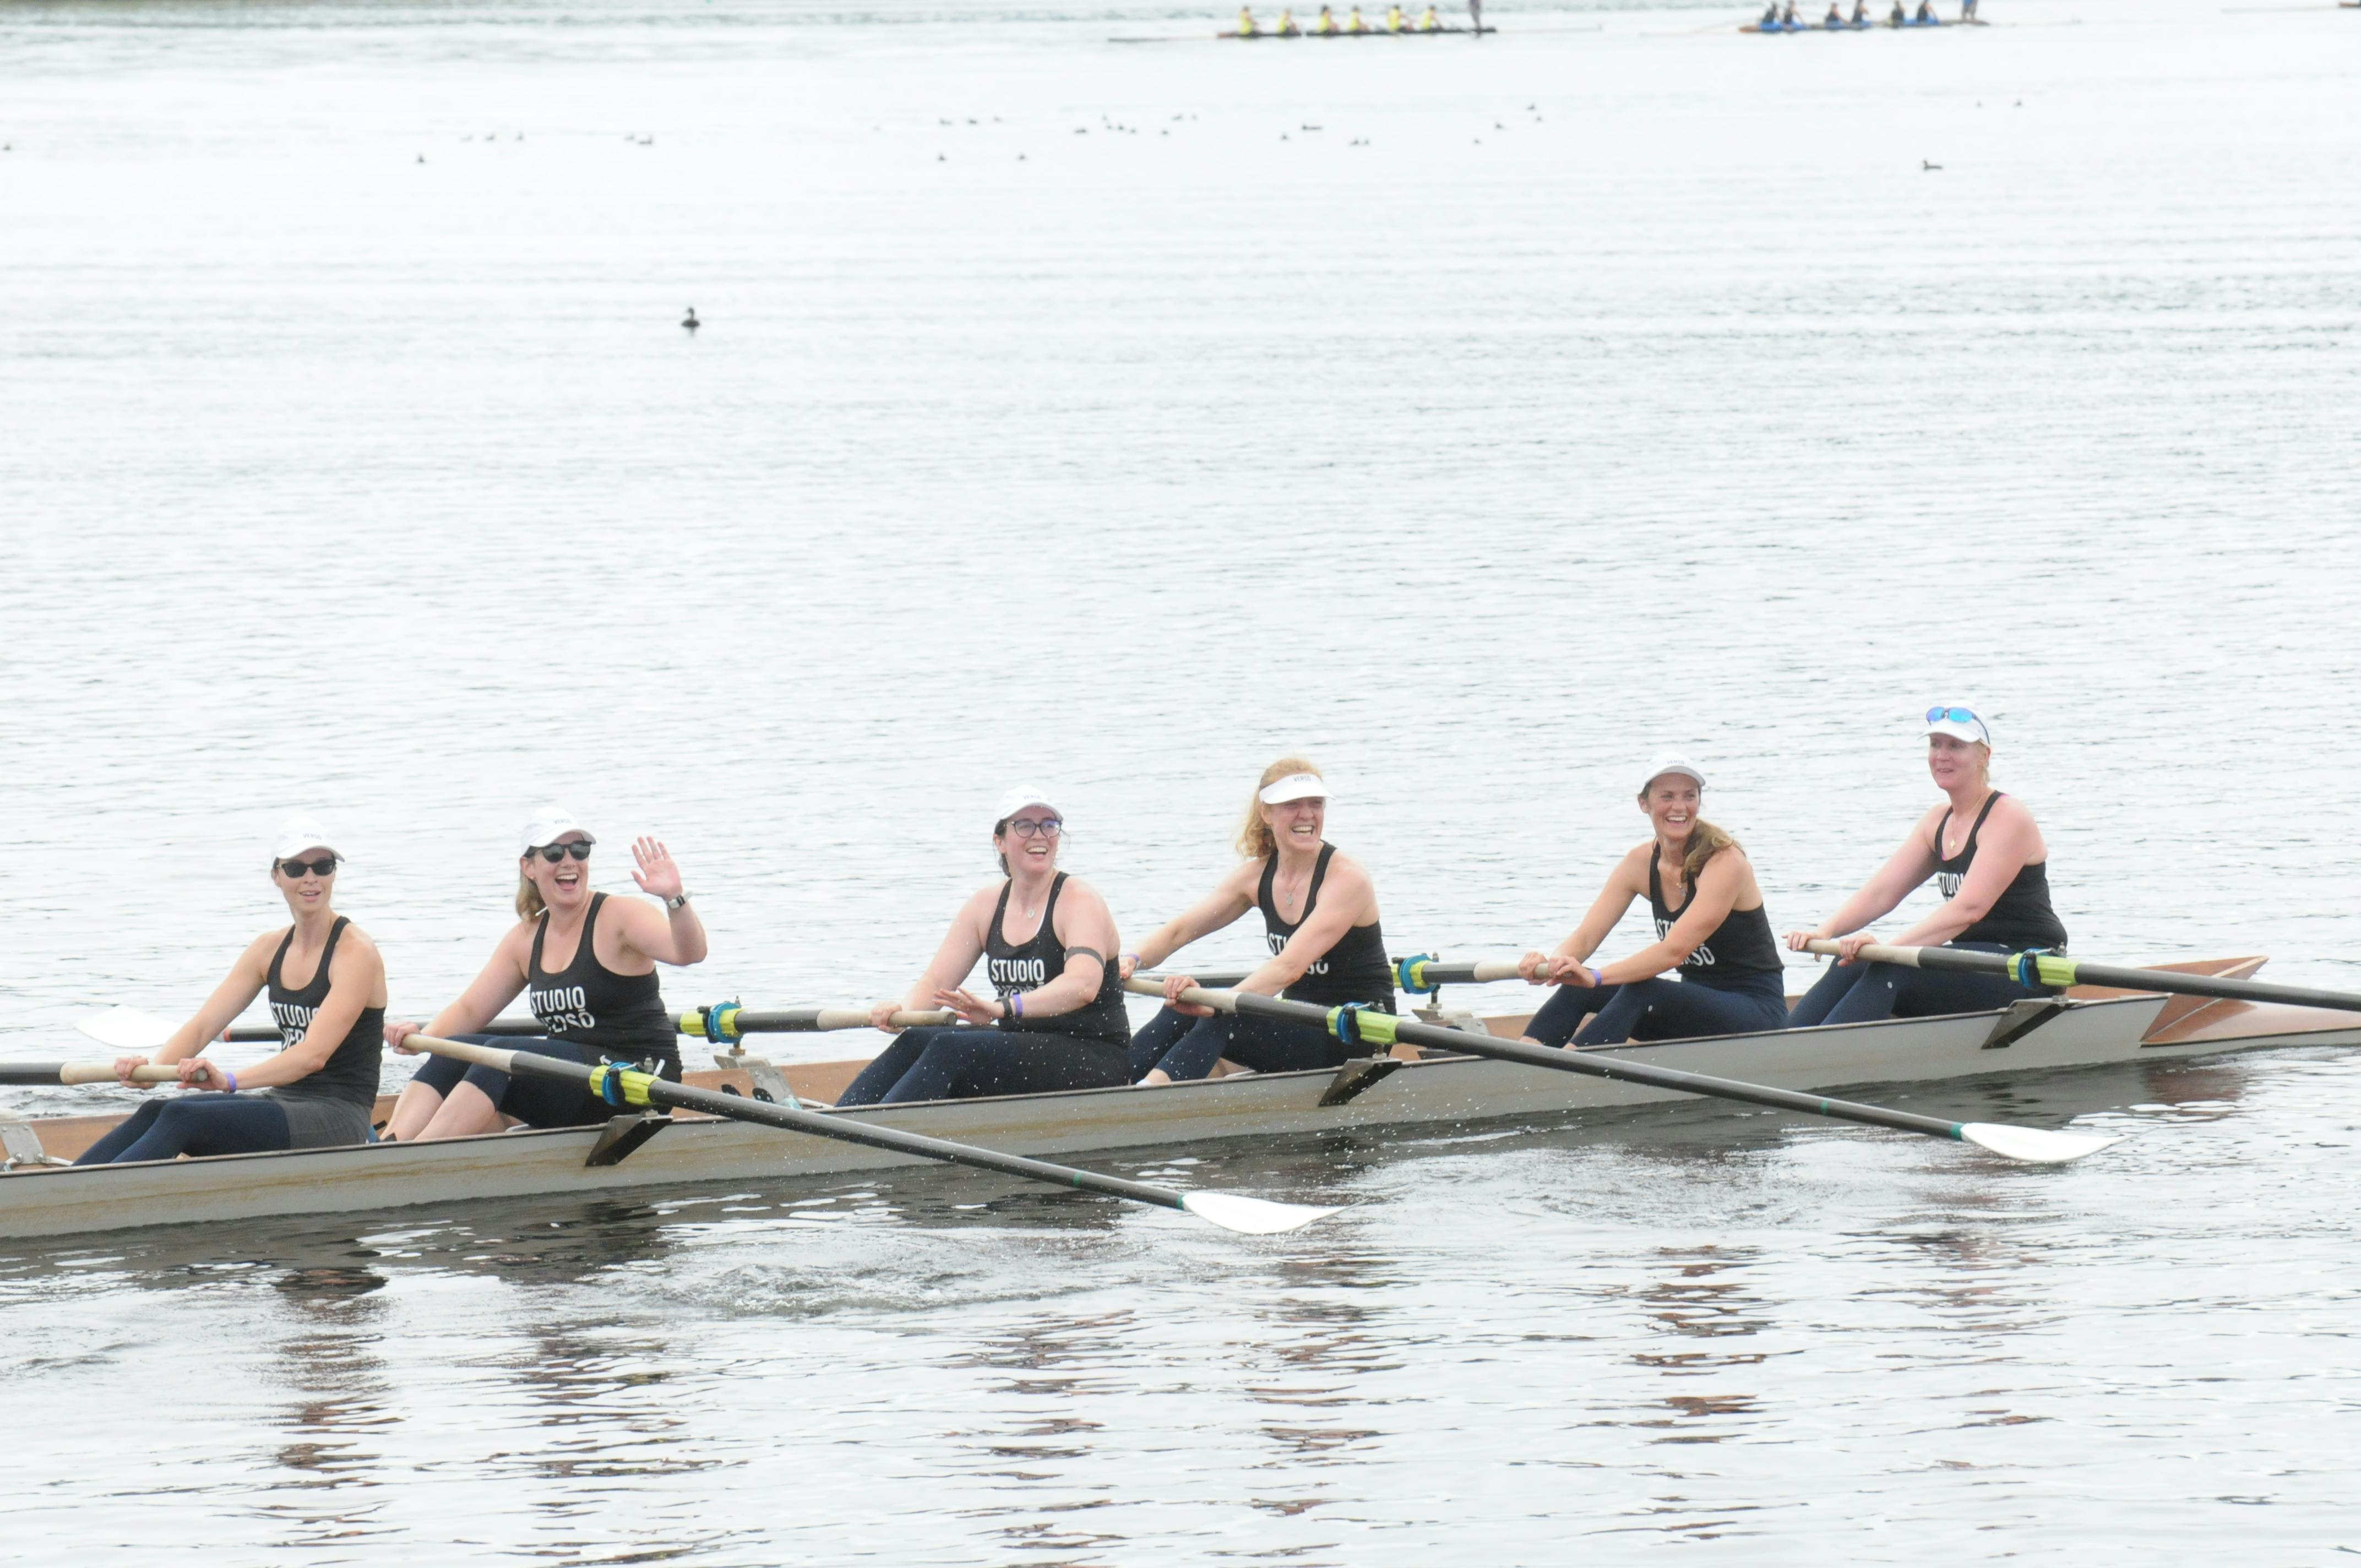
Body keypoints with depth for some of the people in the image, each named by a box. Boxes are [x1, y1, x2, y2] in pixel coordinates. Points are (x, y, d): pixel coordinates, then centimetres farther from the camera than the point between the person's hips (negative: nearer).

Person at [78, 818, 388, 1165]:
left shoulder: (355, 952, -11)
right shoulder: (270, 949, 12)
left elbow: (314, 1055, -23)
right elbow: (203, 1025, 3)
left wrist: (230, 1081, -36)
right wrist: (152, 1068, -18)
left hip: (339, 1121, -7)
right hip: (285, 1101, 7)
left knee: (183, 1118, -26)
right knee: (154, 1113, -17)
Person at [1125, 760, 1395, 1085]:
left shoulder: (1346, 877, -17)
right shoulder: (1258, 875, 5)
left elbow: (1290, 966, -29)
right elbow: (1180, 930, 2)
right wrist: (1133, 960, -21)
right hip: (1300, 1024, 7)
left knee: (1222, 1022, -31)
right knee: (1185, 1009, -16)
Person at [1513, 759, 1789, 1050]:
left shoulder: (1725, 861, -18)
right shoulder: (1642, 863, 1)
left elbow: (1675, 950, -29)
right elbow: (1586, 936, -7)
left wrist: (1596, 978, -41)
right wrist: (1552, 963, -31)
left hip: (1758, 1010, -7)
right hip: (1697, 1004, 7)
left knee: (1641, 992, -32)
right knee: (1578, 986, -13)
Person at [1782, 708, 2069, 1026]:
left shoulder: (2008, 818, -12)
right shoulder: (1938, 820, 14)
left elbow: (1969, 908, -25)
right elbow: (1883, 891, 5)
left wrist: (1891, 947, -35)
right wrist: (1827, 930, -15)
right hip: (1975, 964, 8)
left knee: (1890, 973, -28)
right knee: (1852, 966, -11)